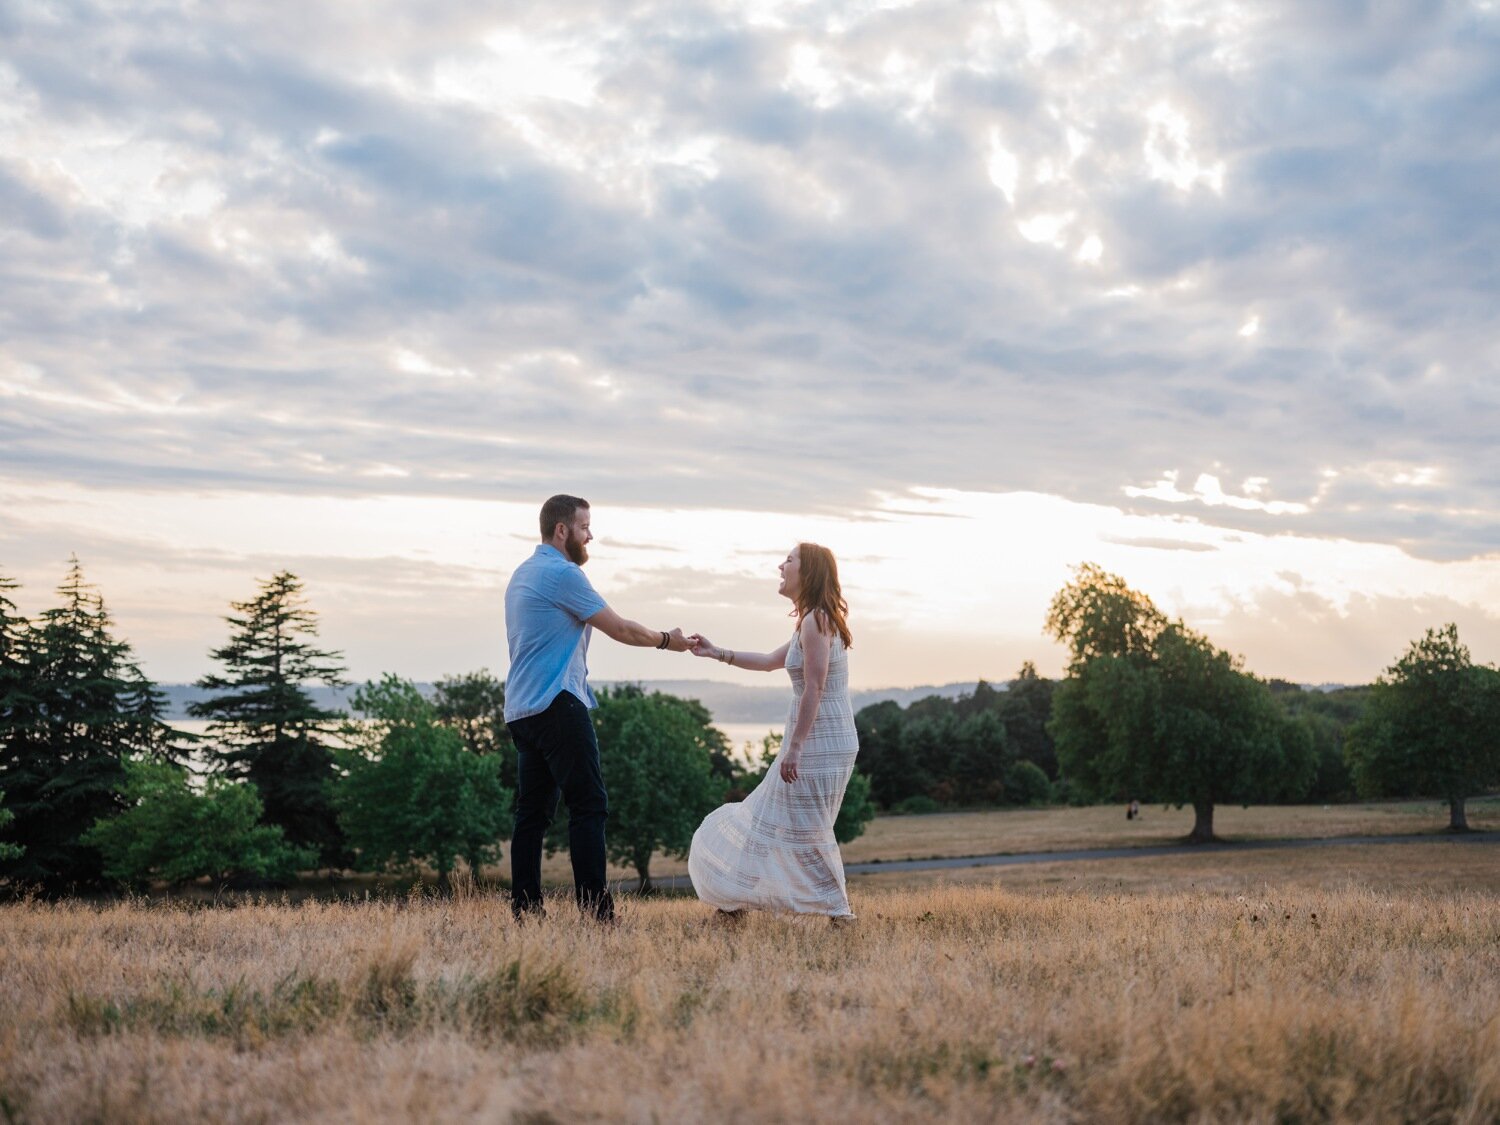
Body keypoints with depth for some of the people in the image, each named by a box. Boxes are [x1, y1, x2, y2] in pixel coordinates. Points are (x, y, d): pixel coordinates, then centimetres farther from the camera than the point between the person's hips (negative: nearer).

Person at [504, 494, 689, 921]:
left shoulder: (523, 573, 20)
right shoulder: (562, 573, -9)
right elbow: (620, 630, -7)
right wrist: (666, 640, 8)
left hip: (521, 709, 10)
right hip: (557, 705, -10)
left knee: (533, 810, 7)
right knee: (589, 805, -10)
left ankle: (525, 910, 6)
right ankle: (594, 909, -14)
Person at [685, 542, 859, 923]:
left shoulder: (816, 621, -16)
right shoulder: (817, 621, 16)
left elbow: (814, 688, -21)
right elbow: (770, 661, 25)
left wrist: (794, 746, -21)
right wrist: (716, 652, 20)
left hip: (819, 741, -10)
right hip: (816, 739, 10)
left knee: (806, 828, -4)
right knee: (774, 817, 15)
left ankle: (839, 912, 4)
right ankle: (733, 905, 22)